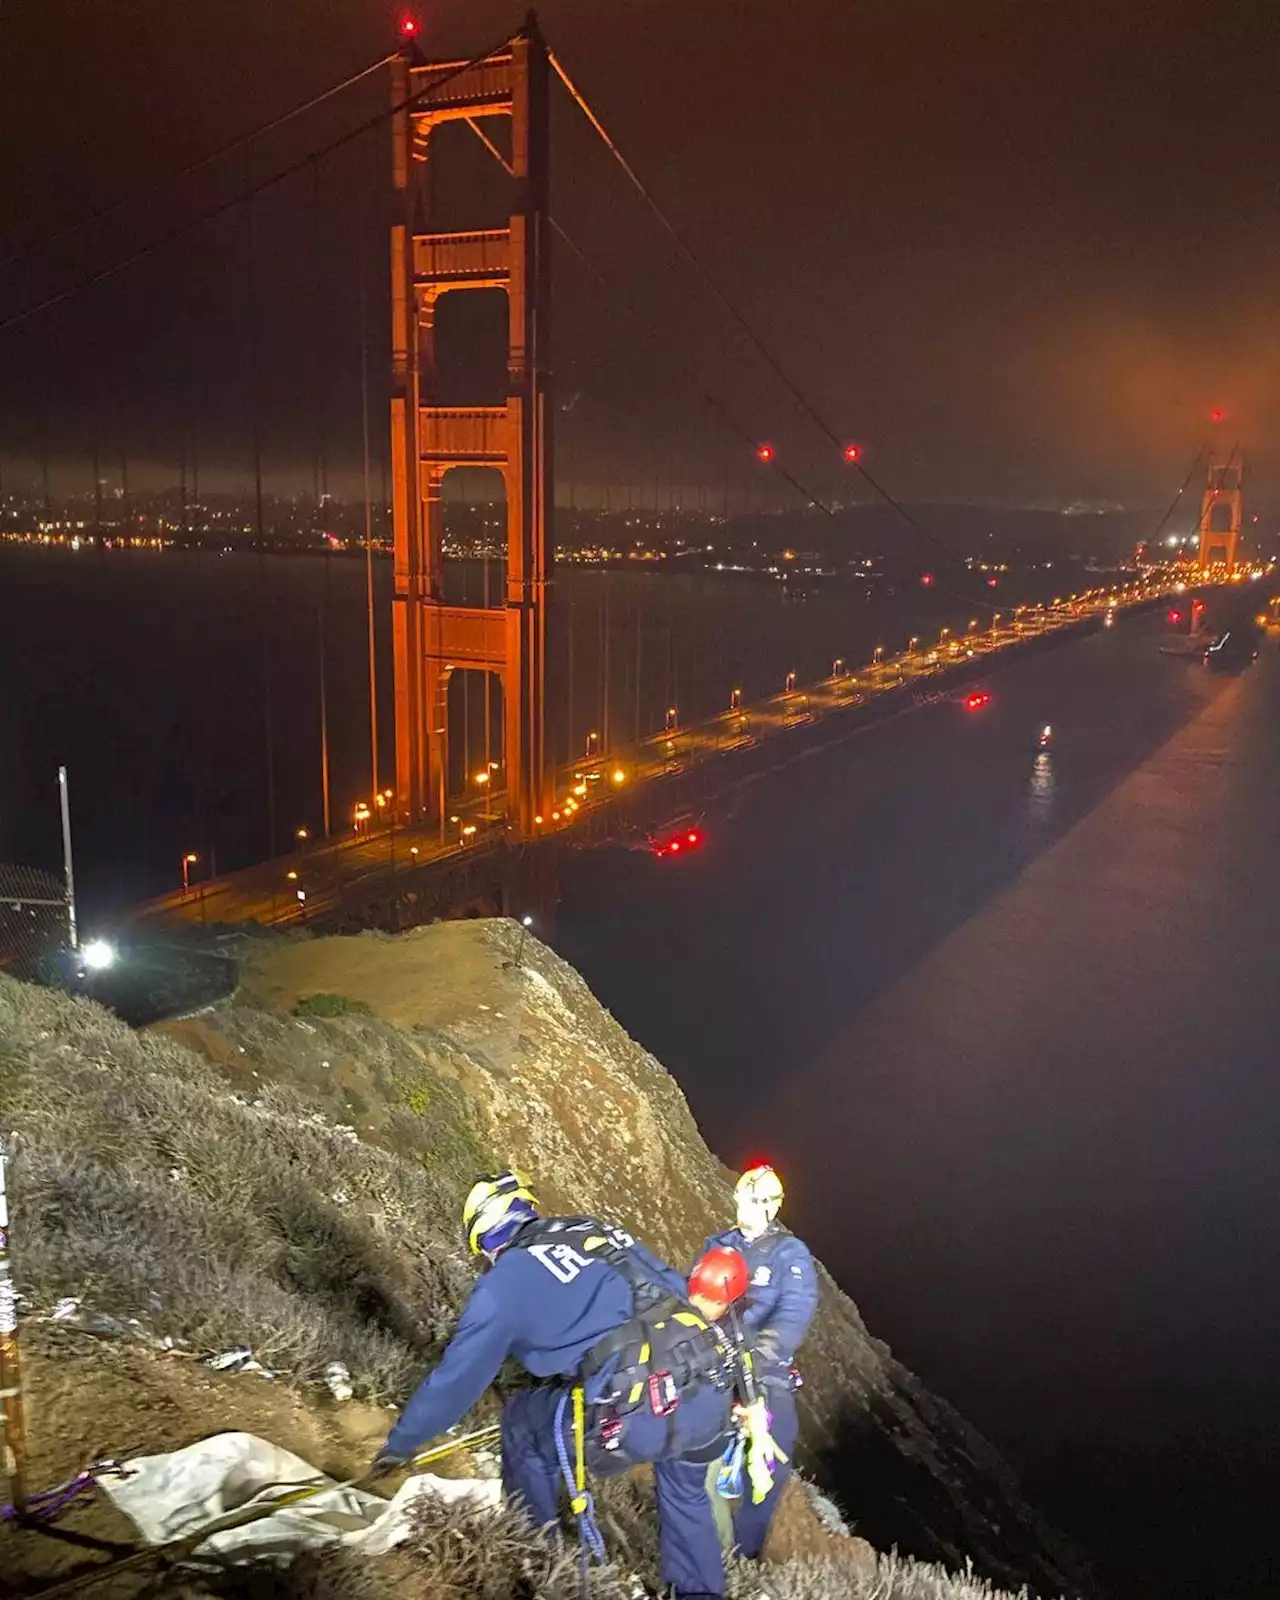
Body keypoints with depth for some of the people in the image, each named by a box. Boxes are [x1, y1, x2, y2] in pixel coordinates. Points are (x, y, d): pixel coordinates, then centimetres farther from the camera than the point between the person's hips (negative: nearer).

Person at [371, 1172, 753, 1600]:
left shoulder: (506, 1278, 7)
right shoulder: (605, 1233, 22)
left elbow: (457, 1377, 13)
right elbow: (674, 1290, 27)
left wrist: (401, 1442, 29)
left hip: (638, 1414, -6)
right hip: (715, 1392, 6)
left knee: (522, 1425, 24)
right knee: (684, 1488, 38)